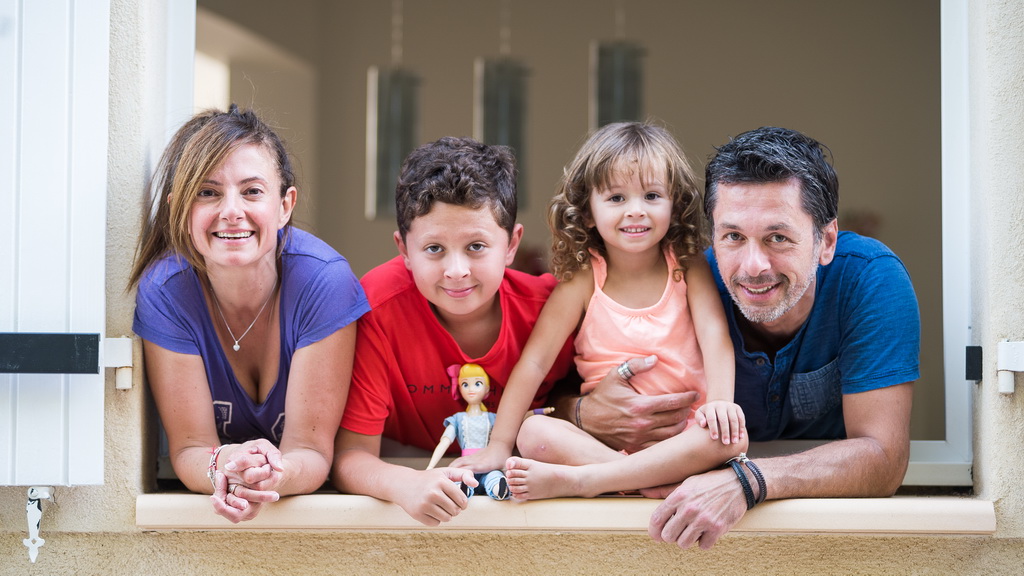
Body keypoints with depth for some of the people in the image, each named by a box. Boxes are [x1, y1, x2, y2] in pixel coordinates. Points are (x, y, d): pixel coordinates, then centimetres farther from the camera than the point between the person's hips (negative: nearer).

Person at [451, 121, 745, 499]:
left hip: (683, 430, 0)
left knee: (730, 435, -33)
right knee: (534, 433, -25)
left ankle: (572, 481, -35)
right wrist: (499, 446, -12)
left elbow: (715, 336, -11)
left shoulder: (688, 265, 3)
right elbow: (535, 359, -5)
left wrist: (720, 401, -31)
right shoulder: (583, 277, 0)